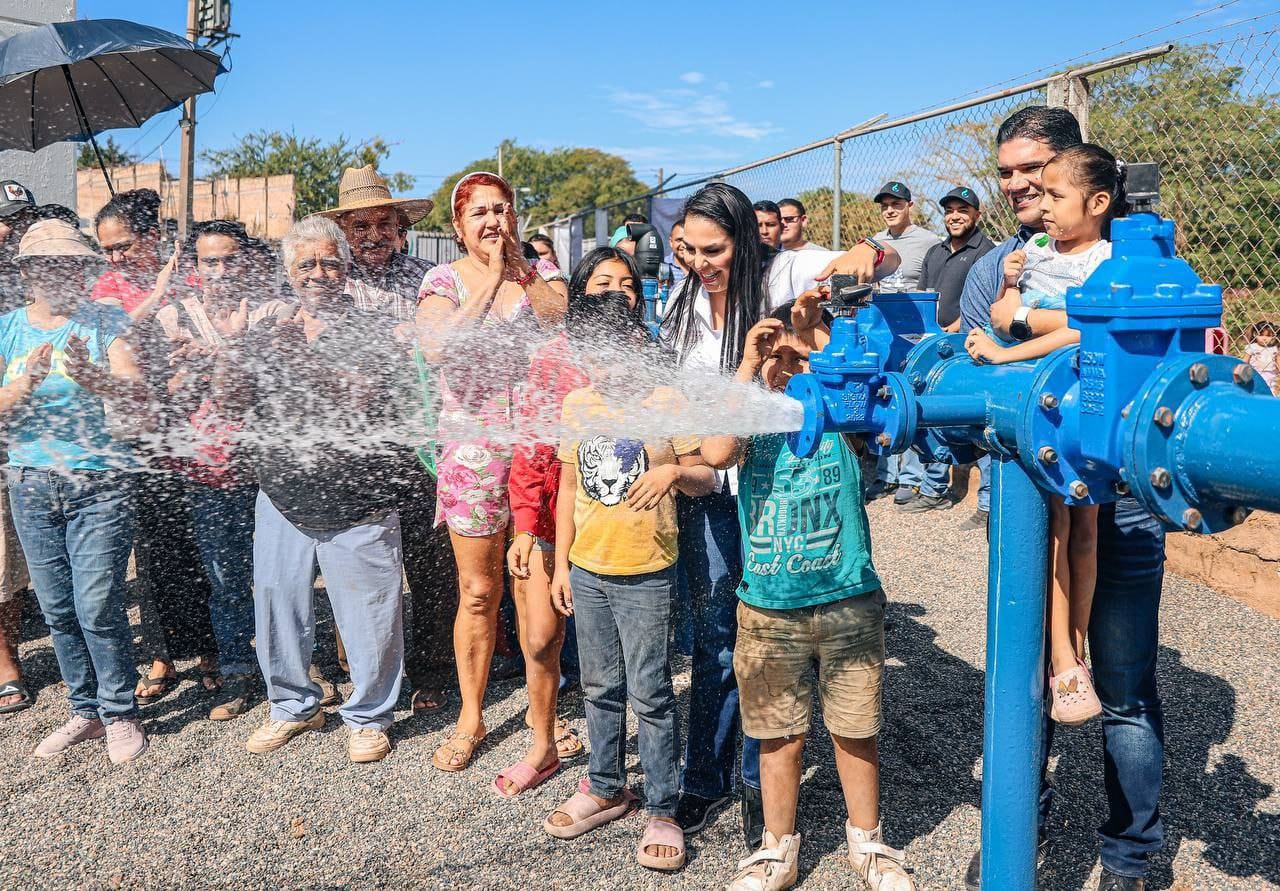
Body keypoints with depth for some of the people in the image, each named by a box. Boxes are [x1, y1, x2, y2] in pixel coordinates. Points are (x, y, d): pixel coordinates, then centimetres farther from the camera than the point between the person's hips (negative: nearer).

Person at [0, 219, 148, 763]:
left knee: (98, 607, -6)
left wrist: (93, 379, -33)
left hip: (100, 483, -4)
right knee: (57, 610, 9)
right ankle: (86, 711, 24)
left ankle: (120, 714, 11)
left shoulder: (106, 323, -2)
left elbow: (137, 400, -13)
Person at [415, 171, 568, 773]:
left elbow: (561, 319, -13)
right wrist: (490, 278, -12)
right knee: (478, 593, 7)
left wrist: (518, 267, -11)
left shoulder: (540, 270, 7)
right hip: (472, 447, -1)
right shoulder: (445, 279, 1)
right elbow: (437, 347, -18)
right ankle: (471, 717, 26)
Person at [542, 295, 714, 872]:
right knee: (600, 689, 16)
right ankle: (605, 789, 33)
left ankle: (662, 810, 16)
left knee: (650, 694, 3)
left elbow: (705, 478, -3)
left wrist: (674, 472, -26)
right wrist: (562, 564, 10)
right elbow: (569, 487, 10)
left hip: (646, 575, -4)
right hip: (587, 571, 4)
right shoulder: (576, 405, 3)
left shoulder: (668, 404, -9)